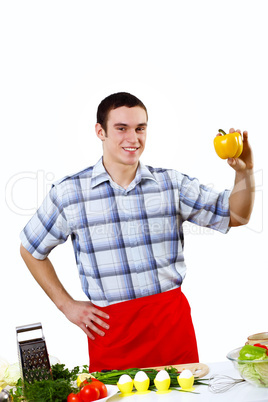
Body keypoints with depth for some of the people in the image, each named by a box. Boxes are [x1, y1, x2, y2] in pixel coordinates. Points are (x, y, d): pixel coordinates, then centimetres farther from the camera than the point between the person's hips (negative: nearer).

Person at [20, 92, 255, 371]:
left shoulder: (172, 183, 3)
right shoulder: (69, 192, -1)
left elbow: (236, 216, 5)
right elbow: (31, 249, 10)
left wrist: (244, 172, -14)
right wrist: (66, 304, 5)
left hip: (172, 317, 2)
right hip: (109, 326, -1)